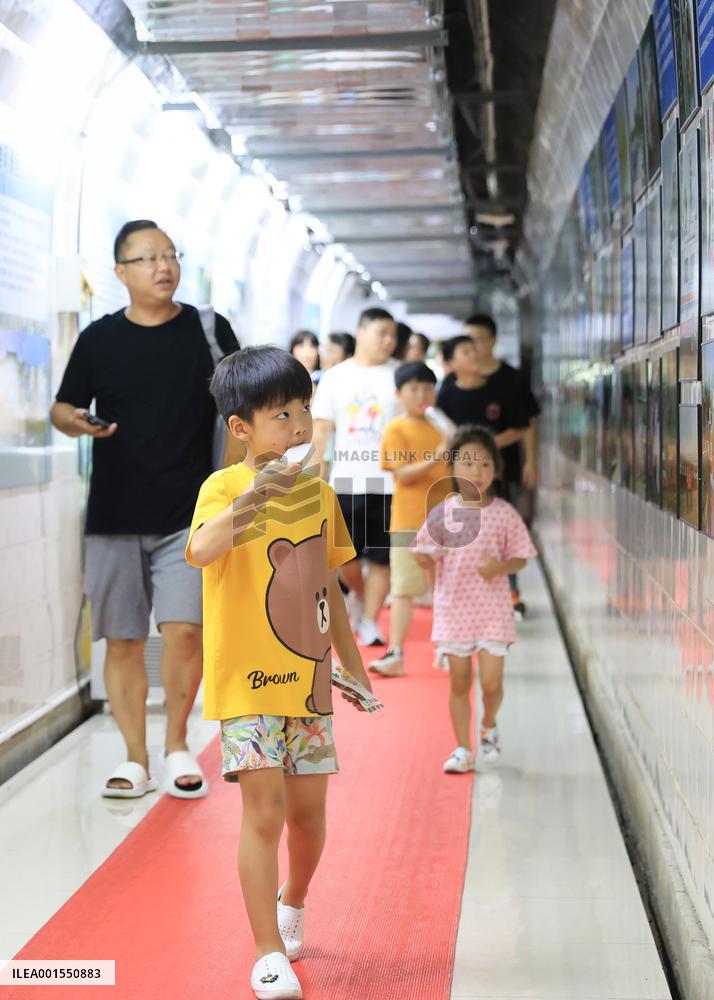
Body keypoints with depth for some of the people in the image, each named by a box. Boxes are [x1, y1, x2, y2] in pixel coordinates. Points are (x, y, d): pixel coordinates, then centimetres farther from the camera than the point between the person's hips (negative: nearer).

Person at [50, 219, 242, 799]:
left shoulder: (209, 331, 3)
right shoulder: (99, 338, 5)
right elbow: (62, 409, 10)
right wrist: (74, 420, -14)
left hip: (189, 516, -1)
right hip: (114, 517, 2)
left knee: (183, 630, -12)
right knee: (123, 640, 4)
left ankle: (177, 745, 9)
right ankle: (135, 760, 15)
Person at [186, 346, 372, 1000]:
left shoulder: (319, 491, 7)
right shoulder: (226, 487, -11)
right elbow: (200, 551, -33)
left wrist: (353, 665, 19)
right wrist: (257, 494, -46)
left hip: (308, 677, 5)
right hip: (246, 678, -5)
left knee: (309, 810, 12)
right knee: (264, 811, -7)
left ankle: (292, 902, 40)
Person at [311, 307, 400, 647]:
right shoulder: (335, 377, 7)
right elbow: (322, 430, 8)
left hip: (389, 481, -1)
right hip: (346, 480, 1)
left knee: (381, 558, 0)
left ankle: (369, 620, 12)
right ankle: (357, 594, 36)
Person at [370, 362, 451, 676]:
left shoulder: (438, 427, 12)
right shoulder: (396, 429, -4)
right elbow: (403, 474, -14)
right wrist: (435, 459, -25)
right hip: (408, 522, -5)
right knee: (404, 588, -5)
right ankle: (395, 654, -3)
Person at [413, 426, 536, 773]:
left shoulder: (505, 513, -3)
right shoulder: (442, 512, -1)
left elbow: (520, 558, 1)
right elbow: (426, 559, 8)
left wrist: (501, 566, -15)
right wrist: (425, 555, -11)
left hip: (492, 610, -1)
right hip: (453, 609, 1)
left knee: (491, 682, -3)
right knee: (459, 682, 5)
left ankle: (489, 726, 29)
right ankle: (463, 749, 15)